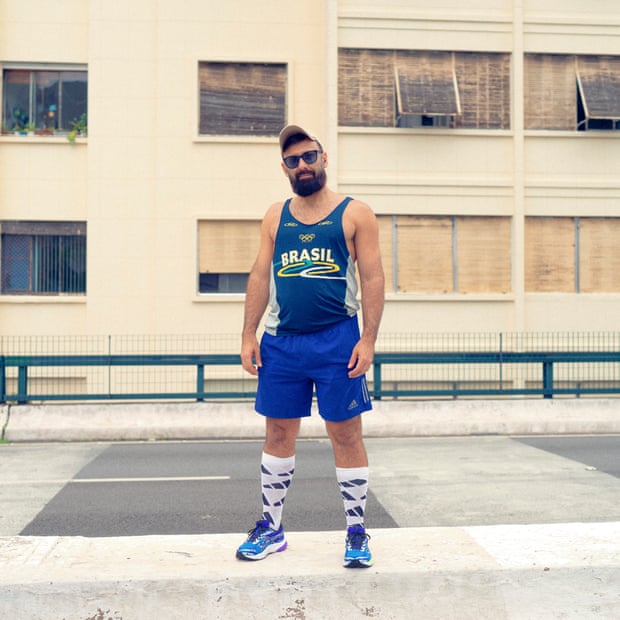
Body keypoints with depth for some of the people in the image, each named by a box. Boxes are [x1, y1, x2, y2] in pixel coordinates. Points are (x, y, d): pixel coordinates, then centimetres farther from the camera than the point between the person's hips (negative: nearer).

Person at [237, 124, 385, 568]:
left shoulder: (355, 214, 1)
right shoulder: (276, 216, 12)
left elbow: (372, 277, -3)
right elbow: (260, 276, 11)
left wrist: (368, 339, -12)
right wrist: (249, 334, 3)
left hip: (337, 340, -3)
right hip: (281, 341, 4)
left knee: (346, 434, 2)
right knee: (278, 433, 10)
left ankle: (357, 532, 15)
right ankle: (272, 528, 24)